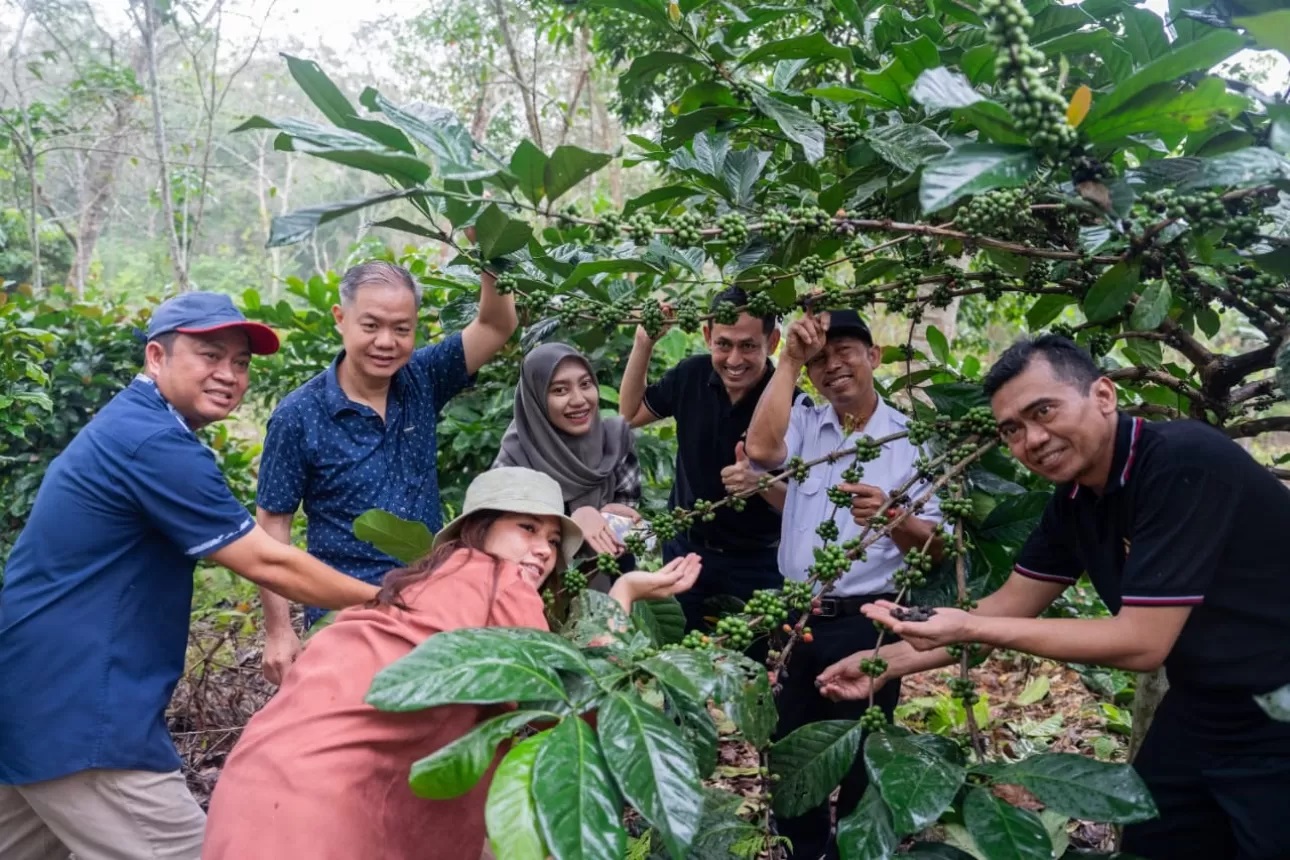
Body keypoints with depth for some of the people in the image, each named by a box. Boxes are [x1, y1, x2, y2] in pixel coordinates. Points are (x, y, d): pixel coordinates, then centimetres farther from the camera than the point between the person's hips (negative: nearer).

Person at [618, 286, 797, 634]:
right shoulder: (692, 375, -7)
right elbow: (630, 414, 8)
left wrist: (761, 483, -37)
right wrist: (644, 342, -5)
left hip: (754, 565, -4)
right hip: (684, 549, 4)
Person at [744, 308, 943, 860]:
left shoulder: (913, 440, -3)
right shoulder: (804, 425, 4)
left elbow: (934, 546, -7)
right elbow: (761, 448, -19)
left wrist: (891, 518, -28)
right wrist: (790, 360, -16)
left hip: (865, 623, -3)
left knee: (859, 761, 11)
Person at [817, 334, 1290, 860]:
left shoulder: (1183, 463, -27)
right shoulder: (1075, 499, -2)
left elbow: (1142, 642, -28)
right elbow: (1008, 607, 4)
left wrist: (965, 628, -28)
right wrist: (886, 663, 0)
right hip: (1199, 716, 8)